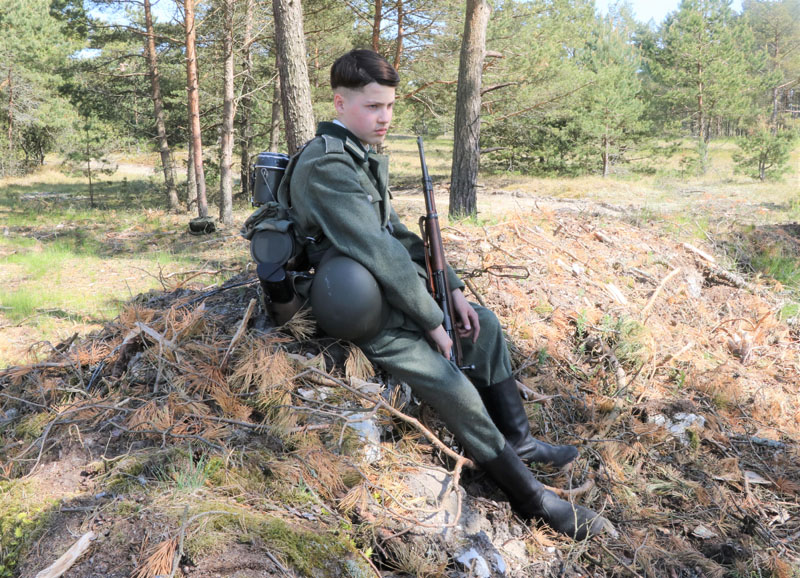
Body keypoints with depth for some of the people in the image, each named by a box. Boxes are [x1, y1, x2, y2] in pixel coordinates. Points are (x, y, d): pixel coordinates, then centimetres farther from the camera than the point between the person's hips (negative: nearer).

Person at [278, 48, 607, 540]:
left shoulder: (365, 156, 9)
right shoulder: (327, 165, -22)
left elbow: (399, 234, 14)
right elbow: (380, 253, -27)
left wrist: (453, 288, 5)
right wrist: (433, 321, -19)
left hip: (390, 284, 10)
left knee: (484, 323, 15)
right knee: (455, 387, -15)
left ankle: (518, 439, 24)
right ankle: (531, 497, 4)